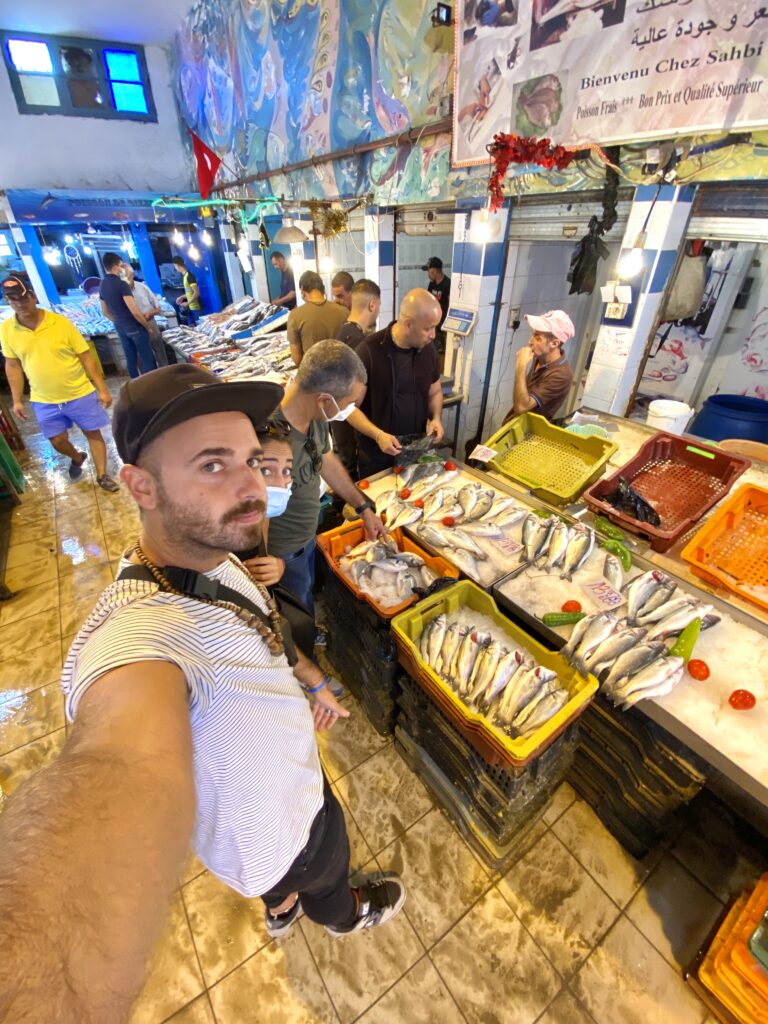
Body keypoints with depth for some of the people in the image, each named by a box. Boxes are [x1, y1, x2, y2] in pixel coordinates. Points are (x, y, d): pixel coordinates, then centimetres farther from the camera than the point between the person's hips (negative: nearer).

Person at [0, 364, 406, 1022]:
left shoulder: (209, 555, -16)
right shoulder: (136, 635, -46)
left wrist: (312, 681, 8)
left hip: (279, 785, 6)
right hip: (283, 833, -6)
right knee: (325, 873, 31)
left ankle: (280, 909, 75)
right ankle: (346, 916, 68)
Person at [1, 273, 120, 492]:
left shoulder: (61, 323, -11)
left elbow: (86, 357, -8)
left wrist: (102, 389, -10)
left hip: (80, 394, -2)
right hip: (44, 401, 3)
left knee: (93, 433, 6)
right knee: (58, 441, 10)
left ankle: (102, 475, 23)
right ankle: (77, 458, 44)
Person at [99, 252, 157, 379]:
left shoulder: (102, 286, 8)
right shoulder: (121, 284, -17)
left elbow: (105, 312, 15)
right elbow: (135, 311, -22)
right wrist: (147, 326, -8)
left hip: (120, 328, 8)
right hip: (134, 327, -8)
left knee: (131, 359, 12)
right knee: (148, 359, -2)